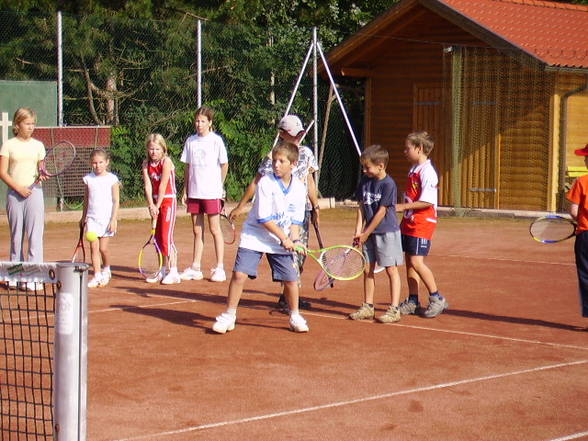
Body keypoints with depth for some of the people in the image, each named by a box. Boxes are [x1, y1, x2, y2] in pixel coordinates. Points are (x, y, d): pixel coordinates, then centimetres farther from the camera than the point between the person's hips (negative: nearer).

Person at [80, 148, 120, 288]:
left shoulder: (112, 179, -3)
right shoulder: (88, 178, 6)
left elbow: (116, 201, -3)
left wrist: (113, 219, -9)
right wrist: (84, 217, 18)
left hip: (106, 218, -3)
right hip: (92, 218, 3)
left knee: (103, 248, -2)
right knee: (94, 246, -4)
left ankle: (106, 271, 23)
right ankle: (97, 275, -2)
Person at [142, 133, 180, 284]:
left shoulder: (166, 161, -14)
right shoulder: (146, 164, 3)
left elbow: (163, 186, -15)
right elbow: (147, 186, -4)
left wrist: (157, 206, -14)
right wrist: (151, 205, -15)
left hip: (168, 201, -7)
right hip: (155, 203, 7)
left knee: (166, 237, -12)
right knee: (158, 238, 9)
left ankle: (174, 272, -9)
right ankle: (164, 270, 18)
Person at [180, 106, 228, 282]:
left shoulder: (216, 140, -4)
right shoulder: (190, 141, 8)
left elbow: (224, 165, 2)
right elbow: (188, 167, 12)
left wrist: (220, 186, 2)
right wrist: (185, 191, 9)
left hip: (212, 193, -4)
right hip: (194, 193, 4)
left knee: (215, 229, 0)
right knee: (197, 231, 10)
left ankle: (220, 268, 5)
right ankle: (195, 268, 15)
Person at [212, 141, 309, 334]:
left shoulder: (299, 188, -3)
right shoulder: (265, 183, -16)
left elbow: (296, 220, 5)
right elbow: (263, 218, -17)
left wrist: (295, 240, -11)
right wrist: (284, 238, -17)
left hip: (281, 242, 3)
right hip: (254, 237, -3)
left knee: (291, 279, -1)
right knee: (239, 274, -13)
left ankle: (295, 317, 21)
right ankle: (229, 316, 2)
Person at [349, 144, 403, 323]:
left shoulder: (388, 184, -16)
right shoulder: (365, 181, 5)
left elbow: (381, 212, -15)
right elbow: (362, 207, 8)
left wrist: (366, 233, -11)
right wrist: (358, 231, -2)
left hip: (387, 232, -7)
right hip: (369, 233, 7)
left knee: (391, 269, -1)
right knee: (367, 270, 10)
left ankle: (394, 309, 1)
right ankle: (368, 307, 19)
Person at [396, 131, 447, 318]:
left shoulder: (427, 172, -16)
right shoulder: (413, 170, 13)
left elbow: (427, 202, -23)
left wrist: (403, 206, -20)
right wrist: (404, 211, 16)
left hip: (422, 223, -9)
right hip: (409, 222, 9)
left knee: (417, 262, -12)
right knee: (409, 262, 11)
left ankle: (437, 299, -1)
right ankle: (412, 301, 18)